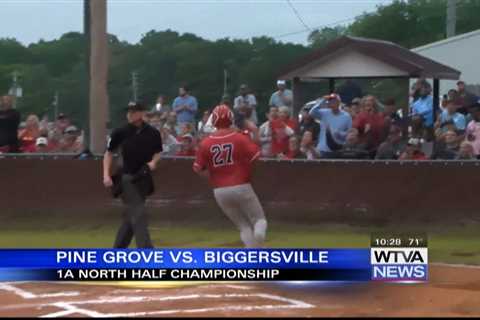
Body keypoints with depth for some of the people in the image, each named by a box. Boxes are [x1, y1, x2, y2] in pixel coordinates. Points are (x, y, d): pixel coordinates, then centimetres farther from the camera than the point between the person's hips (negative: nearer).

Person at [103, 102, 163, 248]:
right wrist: (106, 175, -6)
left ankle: (118, 250, 24)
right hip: (127, 177, -4)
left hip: (144, 178, 4)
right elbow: (109, 153, 4)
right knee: (138, 214, -14)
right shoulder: (121, 132, -6)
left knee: (131, 216, 11)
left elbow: (157, 152, 15)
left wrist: (153, 161, -7)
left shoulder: (152, 133, 0)